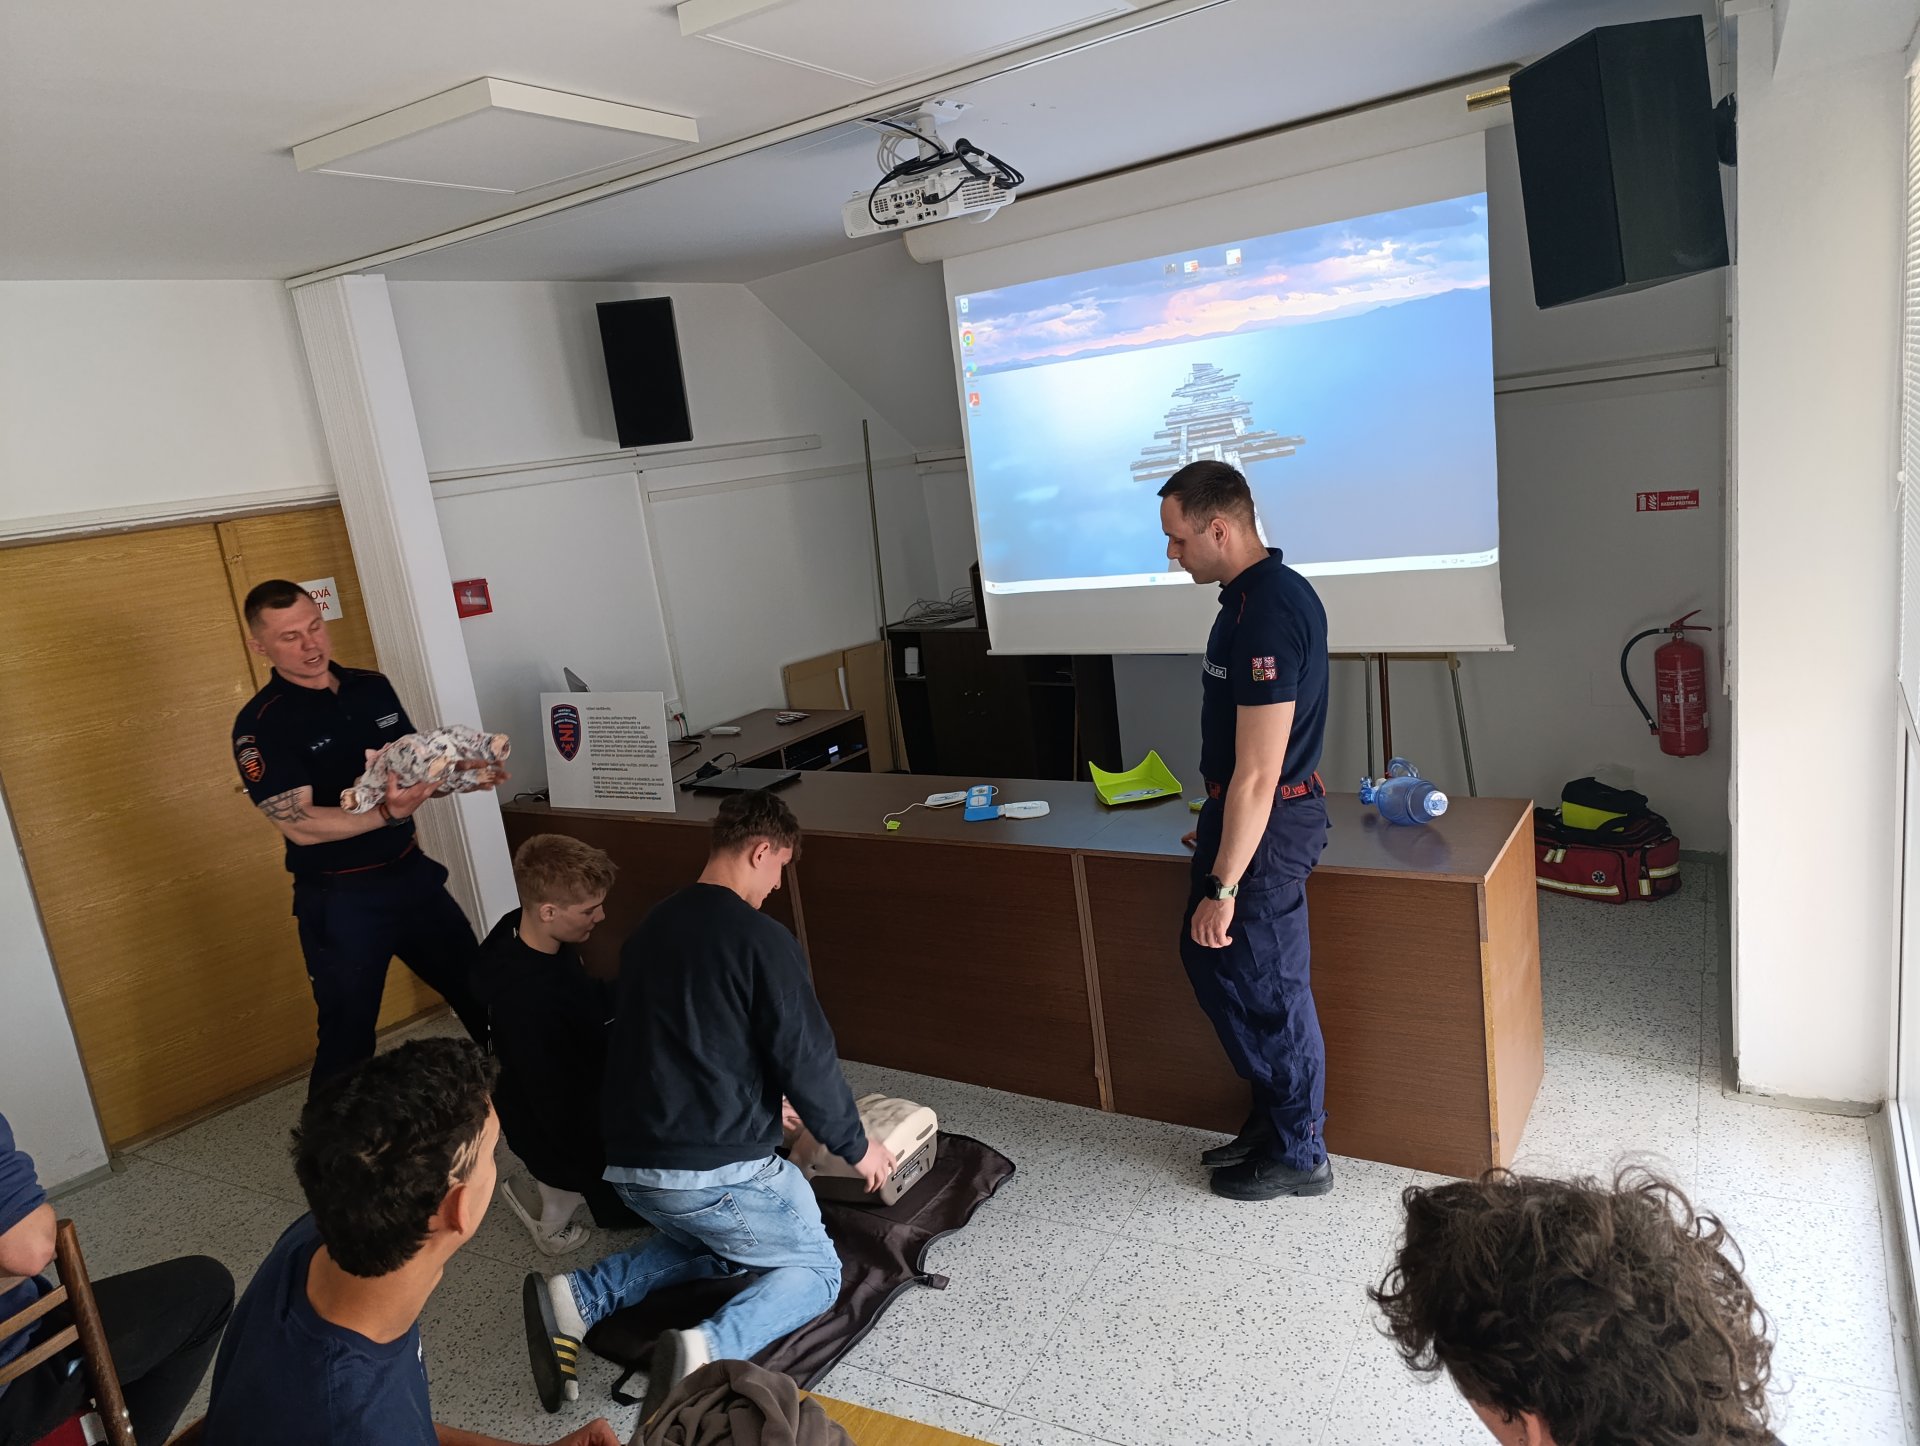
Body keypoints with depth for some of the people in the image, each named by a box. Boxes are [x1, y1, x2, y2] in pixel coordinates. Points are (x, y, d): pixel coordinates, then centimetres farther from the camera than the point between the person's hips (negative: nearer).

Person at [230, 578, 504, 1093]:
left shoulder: (373, 687, 4)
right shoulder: (261, 724, -14)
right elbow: (300, 826, -21)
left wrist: (462, 775, -10)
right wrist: (387, 813, -35)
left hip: (412, 874, 6)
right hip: (341, 900, -6)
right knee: (348, 1041, 6)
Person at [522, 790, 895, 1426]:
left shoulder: (651, 927, 10)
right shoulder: (762, 940, -13)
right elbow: (806, 1059, -11)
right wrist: (856, 1146, 7)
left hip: (628, 1165, 7)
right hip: (716, 1171, -7)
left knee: (715, 1242, 33)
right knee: (816, 1269, 14)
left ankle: (580, 1297, 11)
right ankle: (711, 1350, -15)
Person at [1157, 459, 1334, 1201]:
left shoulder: (1265, 615, -24)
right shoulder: (1270, 591, 8)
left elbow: (1257, 774, -26)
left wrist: (1223, 885, -22)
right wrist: (1217, 828, 24)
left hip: (1266, 822, -10)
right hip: (1258, 810, 10)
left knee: (1263, 986, 5)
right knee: (1209, 960, 19)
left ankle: (1298, 1154, 24)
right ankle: (1274, 1116, 34)